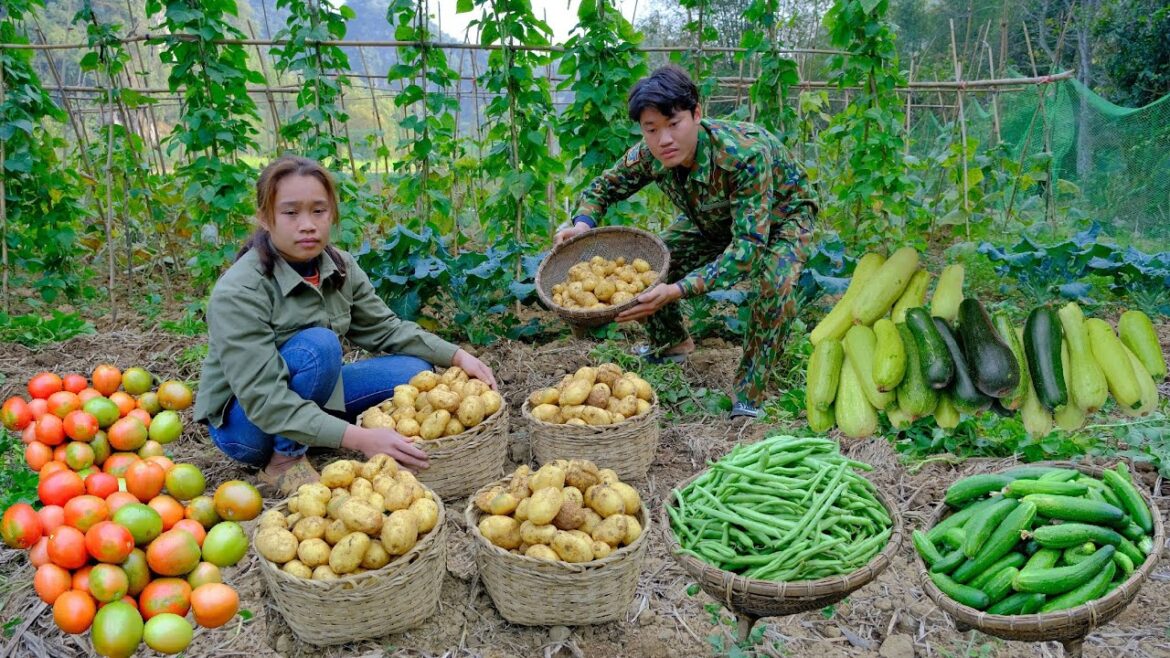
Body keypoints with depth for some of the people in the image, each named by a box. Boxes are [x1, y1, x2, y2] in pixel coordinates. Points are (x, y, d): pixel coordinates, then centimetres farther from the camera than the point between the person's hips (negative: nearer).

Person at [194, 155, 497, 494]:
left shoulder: (341, 267, -8)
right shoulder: (238, 292, -27)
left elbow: (384, 328, 4)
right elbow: (263, 401, -32)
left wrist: (457, 356, -11)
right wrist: (358, 438, -41)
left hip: (310, 398, 7)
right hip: (243, 422, -6)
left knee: (412, 373, -6)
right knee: (319, 345, -31)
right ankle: (284, 460, -12)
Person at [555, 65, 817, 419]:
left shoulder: (745, 154, -43)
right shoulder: (649, 155, -26)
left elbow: (750, 245, -46)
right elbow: (603, 186, -6)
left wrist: (677, 291, -56)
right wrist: (582, 223, -30)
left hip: (779, 216, -5)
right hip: (714, 219, 6)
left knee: (775, 283, -33)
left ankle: (752, 395, -14)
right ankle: (671, 341, 23)